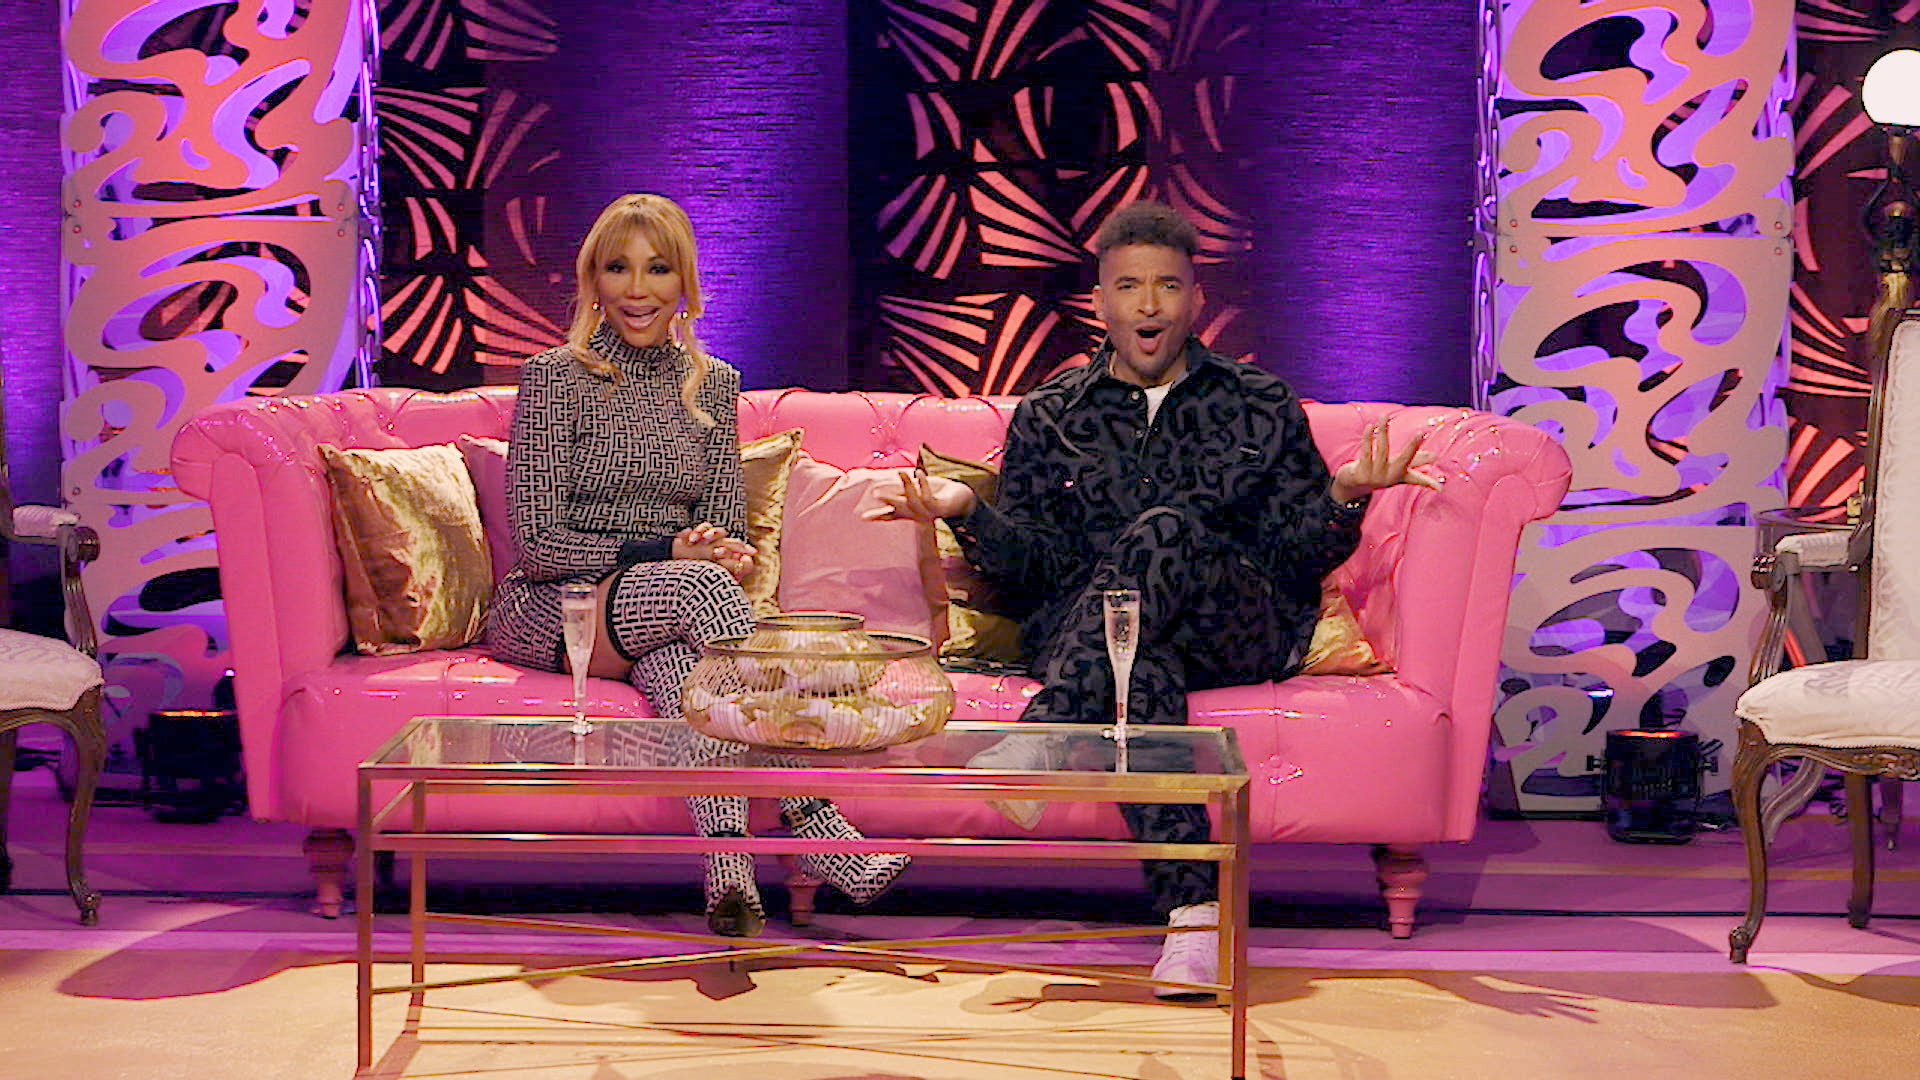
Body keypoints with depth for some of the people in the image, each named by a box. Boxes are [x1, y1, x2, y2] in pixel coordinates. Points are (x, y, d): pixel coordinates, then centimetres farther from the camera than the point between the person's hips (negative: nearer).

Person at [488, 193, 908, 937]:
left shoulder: (712, 384, 12)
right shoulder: (556, 378, -4)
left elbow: (726, 529, 16)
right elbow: (536, 542, -8)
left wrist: (729, 557, -10)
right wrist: (665, 555, -18)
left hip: (662, 607, 4)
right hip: (552, 613, -3)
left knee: (676, 656, -37)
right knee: (697, 589, -35)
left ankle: (727, 873, -55)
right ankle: (813, 825, -43)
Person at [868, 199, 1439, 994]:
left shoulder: (1261, 407, 18)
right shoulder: (1050, 416, 19)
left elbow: (1297, 555, 11)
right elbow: (1033, 566, 10)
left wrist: (1343, 501, -11)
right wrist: (969, 515, -10)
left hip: (1240, 629, 0)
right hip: (1078, 630, 0)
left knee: (1164, 532, -33)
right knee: (1142, 673, -38)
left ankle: (1045, 736, -45)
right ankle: (1193, 910, -49)